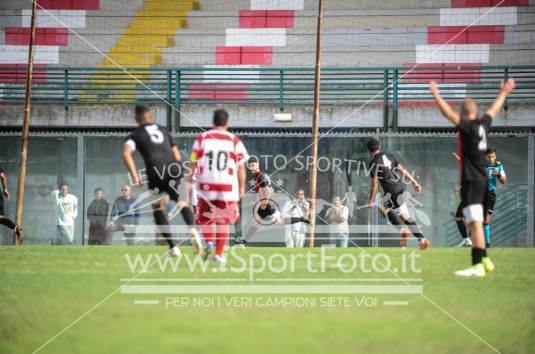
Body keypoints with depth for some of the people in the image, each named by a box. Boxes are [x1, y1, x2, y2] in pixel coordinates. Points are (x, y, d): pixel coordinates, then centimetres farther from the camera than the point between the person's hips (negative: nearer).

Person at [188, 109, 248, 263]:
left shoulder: (202, 139, 3)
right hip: (228, 187, 0)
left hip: (206, 186, 0)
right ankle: (219, 253, 8)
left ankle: (209, 242, -8)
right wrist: (242, 187, 11)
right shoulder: (234, 141, 2)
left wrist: (190, 182, 10)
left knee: (205, 218, 16)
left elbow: (193, 164, 2)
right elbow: (241, 167, 2)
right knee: (223, 221, 12)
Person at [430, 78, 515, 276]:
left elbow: (449, 114, -22)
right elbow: (493, 110, 29)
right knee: (476, 223, 18)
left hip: (471, 181, -9)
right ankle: (484, 260, 24)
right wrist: (503, 94, 45)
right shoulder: (483, 125, 10)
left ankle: (477, 266, -20)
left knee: (475, 223, -14)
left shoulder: (468, 127, -11)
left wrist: (436, 96, -20)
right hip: (482, 178, 9)